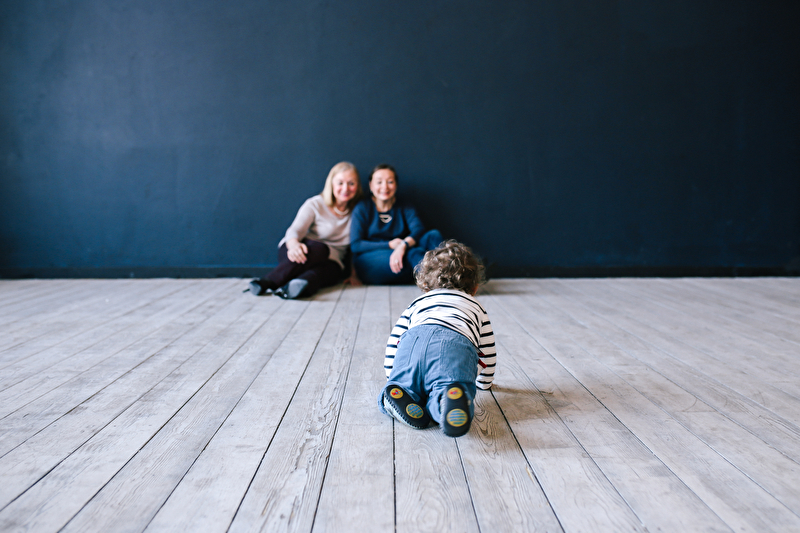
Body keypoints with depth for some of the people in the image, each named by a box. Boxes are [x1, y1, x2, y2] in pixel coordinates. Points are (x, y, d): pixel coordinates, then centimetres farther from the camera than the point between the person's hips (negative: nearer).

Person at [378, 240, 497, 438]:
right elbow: (488, 354, 47)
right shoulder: (476, 308, 42)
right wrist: (483, 381, 66)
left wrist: (393, 378, 53)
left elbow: (393, 345, 39)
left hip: (412, 343, 2)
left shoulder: (415, 305, 42)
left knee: (386, 400, 14)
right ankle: (451, 397, -47)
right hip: (457, 346, -1)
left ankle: (400, 396, -19)